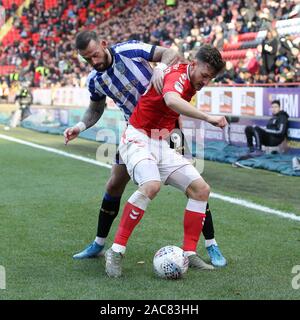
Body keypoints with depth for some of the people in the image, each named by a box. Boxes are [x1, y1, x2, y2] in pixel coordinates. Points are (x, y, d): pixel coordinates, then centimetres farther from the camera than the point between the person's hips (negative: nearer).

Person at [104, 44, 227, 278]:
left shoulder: (192, 82, 11)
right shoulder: (178, 75, -18)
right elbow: (171, 100, -43)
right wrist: (208, 118, -44)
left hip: (162, 145, 9)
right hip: (138, 140, -9)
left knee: (201, 189, -1)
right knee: (151, 186, -34)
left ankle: (189, 253, 4)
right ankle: (116, 251, -24)